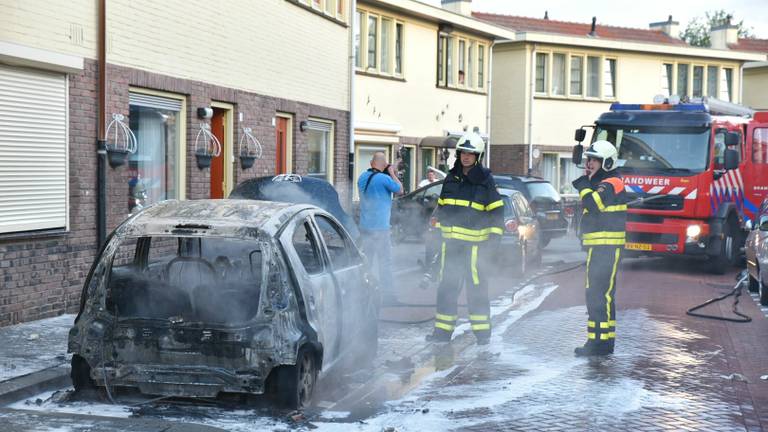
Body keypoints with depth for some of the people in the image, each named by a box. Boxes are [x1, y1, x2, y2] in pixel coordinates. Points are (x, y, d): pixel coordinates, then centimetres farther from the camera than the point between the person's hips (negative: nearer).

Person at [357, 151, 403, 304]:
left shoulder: (362, 177, 7)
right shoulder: (384, 178, -16)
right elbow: (400, 190, -2)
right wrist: (392, 173, 8)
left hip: (364, 226, 7)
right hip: (379, 227, -7)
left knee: (366, 259, 14)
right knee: (385, 260, -1)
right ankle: (386, 293, 0)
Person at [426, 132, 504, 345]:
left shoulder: (485, 180, -4)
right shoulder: (451, 178, 12)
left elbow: (497, 210, -2)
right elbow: (441, 207, 20)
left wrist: (495, 235, -9)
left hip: (474, 242, -5)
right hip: (450, 240, 5)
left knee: (476, 287, -2)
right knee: (446, 286, 7)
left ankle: (482, 330, 7)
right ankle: (443, 329, 14)